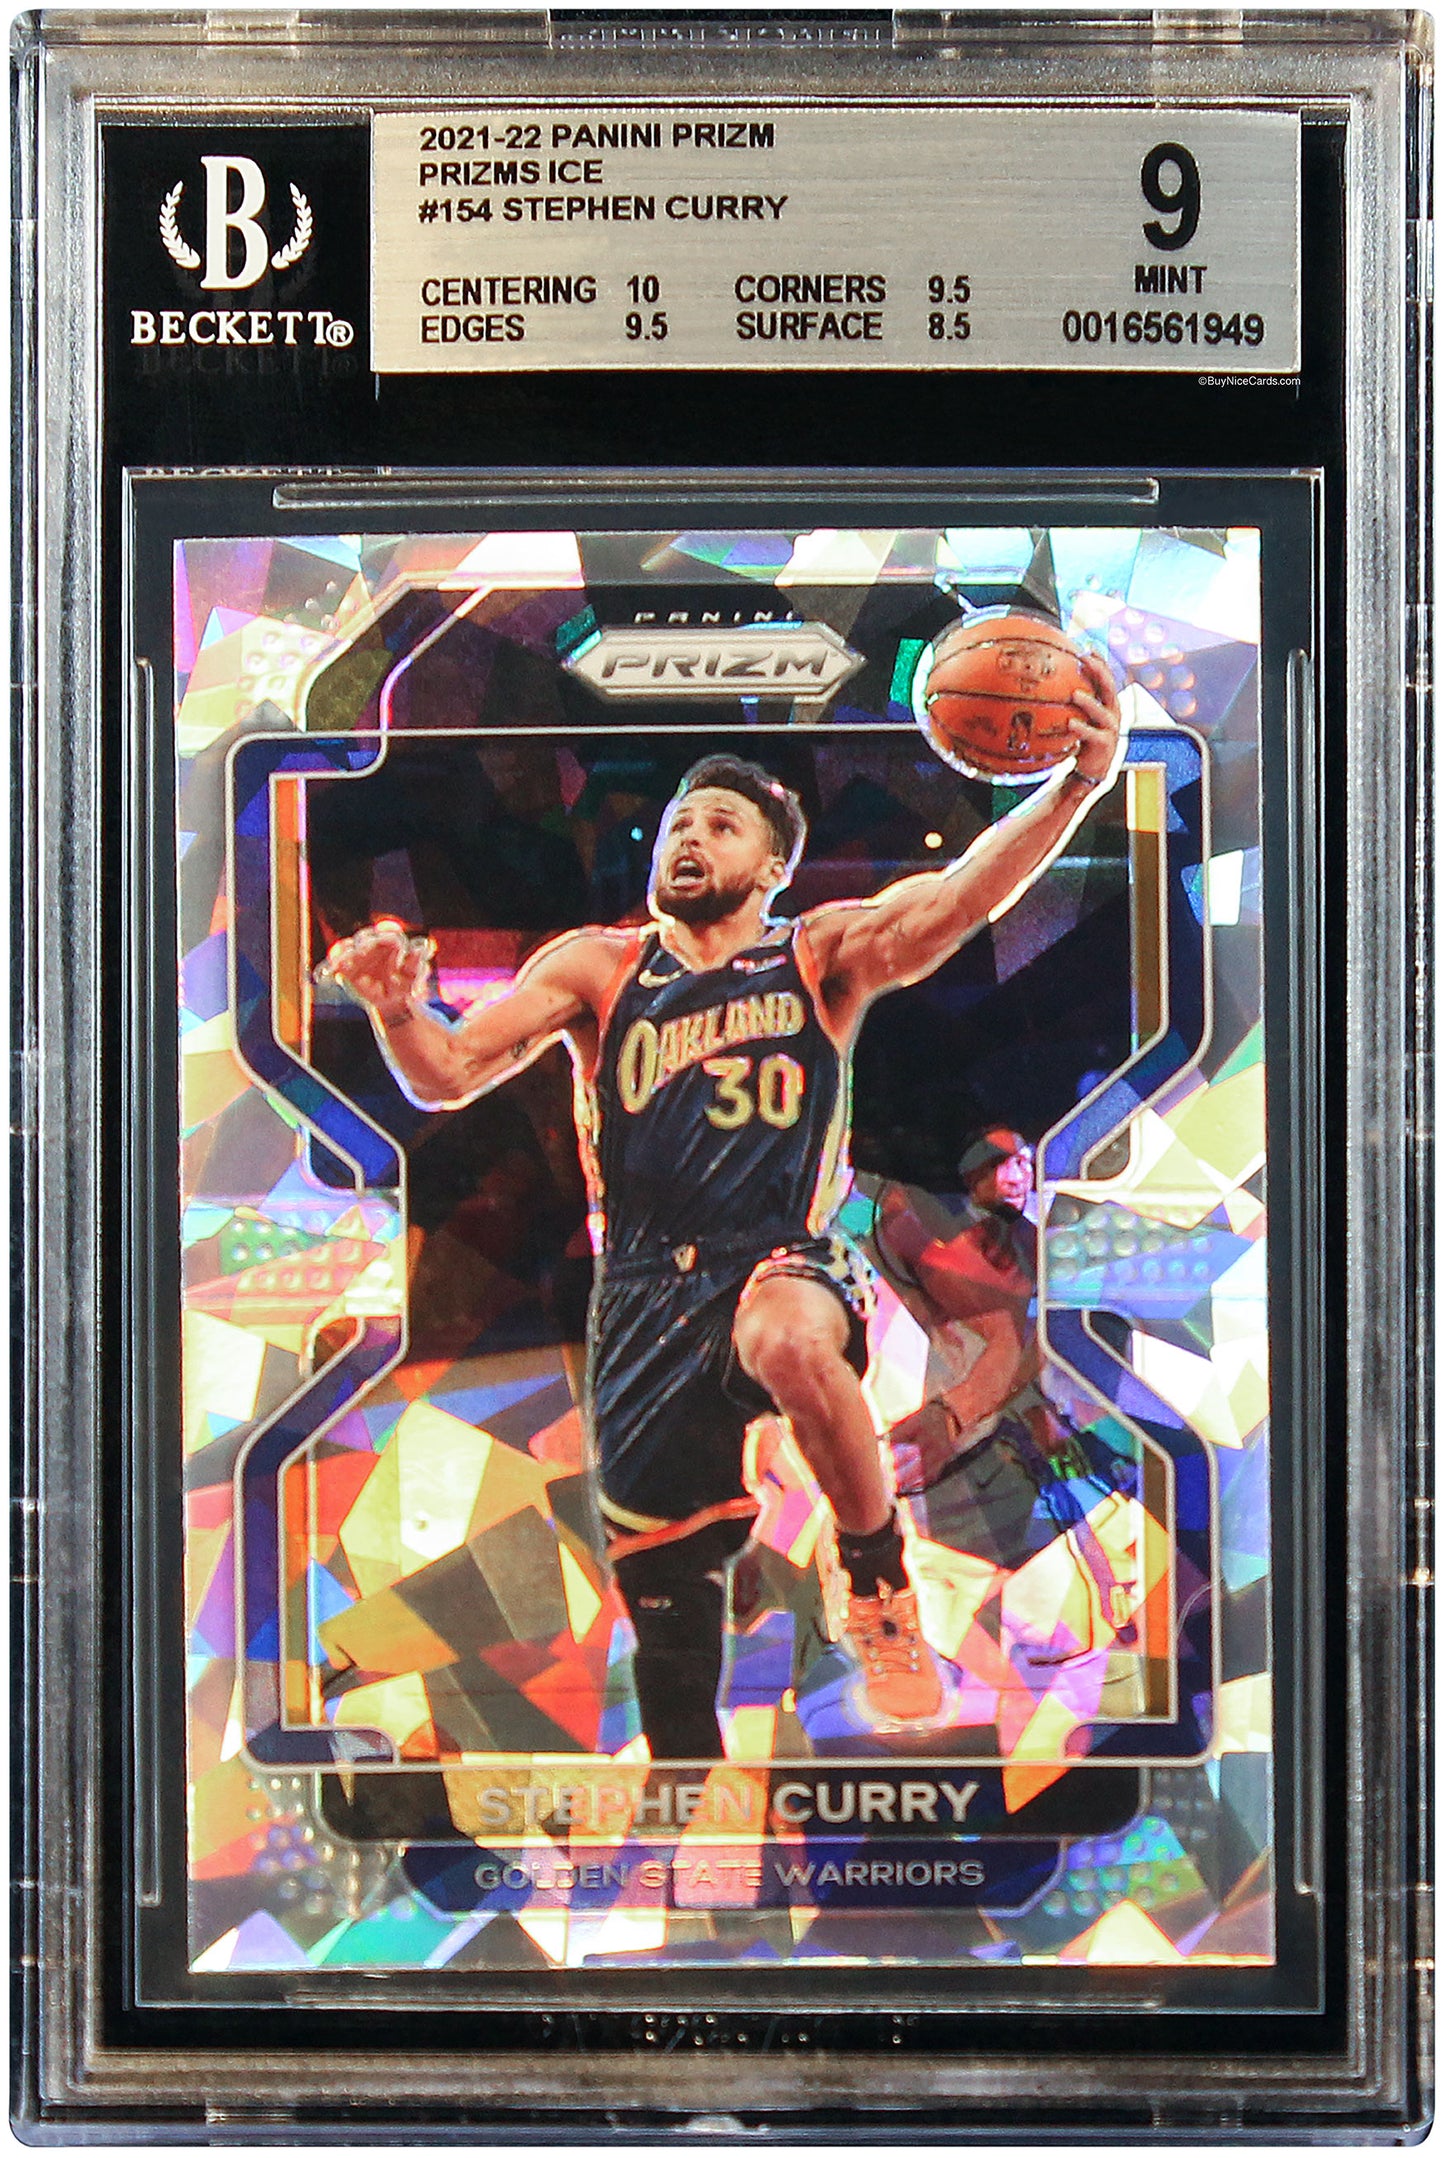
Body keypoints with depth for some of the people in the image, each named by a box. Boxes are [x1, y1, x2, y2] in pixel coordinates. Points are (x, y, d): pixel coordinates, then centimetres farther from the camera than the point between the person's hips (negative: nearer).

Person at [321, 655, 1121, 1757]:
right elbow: (450, 1076, 3)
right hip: (645, 1292, 3)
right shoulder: (596, 966, 9)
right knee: (665, 1612, 6)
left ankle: (881, 1586, -16)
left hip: (786, 1261, -3)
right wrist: (398, 1008, -20)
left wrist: (1078, 785, -28)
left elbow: (957, 897, -12)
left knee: (791, 1340, -39)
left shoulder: (824, 955, 5)